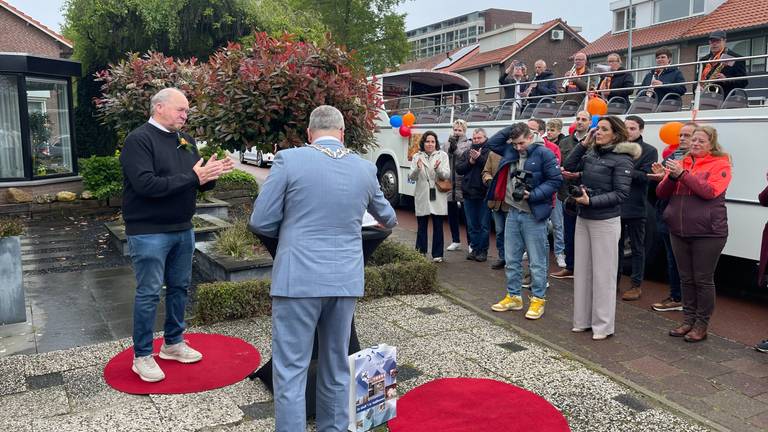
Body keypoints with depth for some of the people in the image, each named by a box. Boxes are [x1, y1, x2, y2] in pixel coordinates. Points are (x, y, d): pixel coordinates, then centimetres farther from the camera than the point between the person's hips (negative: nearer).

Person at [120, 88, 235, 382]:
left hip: (182, 229, 7)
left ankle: (173, 343, 34)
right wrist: (192, 177, -24)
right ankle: (142, 356, 15)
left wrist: (210, 174, -12)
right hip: (149, 232, -7)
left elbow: (199, 183, 11)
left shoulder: (185, 140, 10)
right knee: (149, 294, 1)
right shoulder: (139, 140, -13)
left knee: (179, 287, 16)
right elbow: (146, 184, -25)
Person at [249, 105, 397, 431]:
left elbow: (260, 223, -5)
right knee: (336, 368, 17)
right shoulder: (365, 168, 7)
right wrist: (390, 221, 48)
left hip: (298, 279, -4)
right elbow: (386, 216, 25)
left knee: (290, 371, 3)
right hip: (345, 280, 4)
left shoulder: (289, 159, -6)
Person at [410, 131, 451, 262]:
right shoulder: (417, 157, 6)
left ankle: (437, 254, 11)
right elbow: (412, 177, -1)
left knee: (438, 226, 3)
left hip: (438, 197, -1)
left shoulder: (442, 155, 3)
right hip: (422, 196, 1)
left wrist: (438, 169, -25)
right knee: (421, 226, 5)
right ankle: (420, 253, 14)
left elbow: (447, 175, -5)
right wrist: (417, 168, -22)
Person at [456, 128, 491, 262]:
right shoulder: (467, 152, 12)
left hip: (484, 194, -5)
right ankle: (474, 249, 21)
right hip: (469, 194, 5)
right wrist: (470, 162, -8)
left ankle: (483, 251, 11)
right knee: (472, 225, 11)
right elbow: (458, 168, 6)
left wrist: (479, 158, -19)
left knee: (484, 225, 2)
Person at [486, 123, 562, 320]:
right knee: (512, 259, 13)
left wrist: (532, 195, -19)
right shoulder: (511, 150, 7)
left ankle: (538, 300, 14)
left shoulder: (544, 154, -12)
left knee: (537, 261, 3)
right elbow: (492, 143, 15)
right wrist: (511, 129, 2)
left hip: (534, 215, -6)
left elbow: (555, 180, -12)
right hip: (513, 212, 7)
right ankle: (513, 296, 25)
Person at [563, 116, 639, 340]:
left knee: (603, 273, 0)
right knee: (582, 270, 12)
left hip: (606, 222, -7)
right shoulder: (590, 154, 8)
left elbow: (621, 193, -14)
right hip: (583, 219, 7)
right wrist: (584, 143, 4)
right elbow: (569, 166, 12)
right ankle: (583, 319, 23)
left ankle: (603, 326, 10)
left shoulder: (622, 159, -10)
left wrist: (591, 201, -20)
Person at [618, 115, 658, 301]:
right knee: (616, 245, 14)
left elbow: (645, 176, -14)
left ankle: (636, 285, 16)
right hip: (615, 206, 4)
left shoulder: (649, 151, -2)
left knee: (637, 248, 7)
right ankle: (614, 280, 27)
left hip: (635, 208, -3)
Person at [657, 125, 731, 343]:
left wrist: (682, 174, -22)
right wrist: (671, 177, -13)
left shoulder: (720, 164, -3)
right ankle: (688, 320, 24)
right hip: (679, 231, 5)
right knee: (686, 278, 13)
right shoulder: (681, 163, 10)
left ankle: (701, 325, 15)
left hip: (708, 232, -5)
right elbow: (661, 193, 6)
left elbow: (710, 191, -19)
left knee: (703, 280, 4)